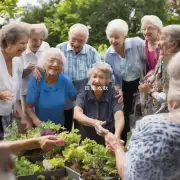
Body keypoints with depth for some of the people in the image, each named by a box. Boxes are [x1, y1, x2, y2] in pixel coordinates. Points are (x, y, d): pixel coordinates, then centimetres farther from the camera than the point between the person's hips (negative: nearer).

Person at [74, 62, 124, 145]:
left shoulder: (112, 93, -9)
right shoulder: (84, 92, -7)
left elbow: (119, 117, -21)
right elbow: (77, 114, -21)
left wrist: (116, 136, -41)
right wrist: (94, 123, -41)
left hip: (107, 139, 1)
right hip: (86, 139, 0)